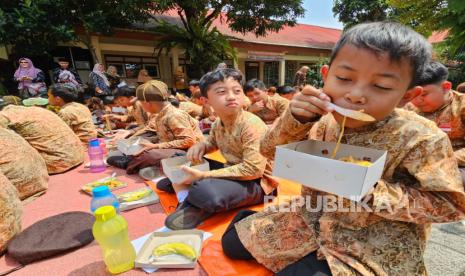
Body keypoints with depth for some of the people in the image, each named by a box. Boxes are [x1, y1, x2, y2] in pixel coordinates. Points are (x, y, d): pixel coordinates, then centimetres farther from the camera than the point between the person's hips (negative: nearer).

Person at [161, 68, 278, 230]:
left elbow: (253, 169, -30)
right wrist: (201, 145, -5)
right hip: (232, 173, 8)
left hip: (256, 182, -7)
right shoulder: (218, 123, -1)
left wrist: (203, 175, -29)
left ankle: (199, 209, -5)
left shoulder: (252, 125, -24)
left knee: (205, 191, -36)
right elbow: (213, 143, 22)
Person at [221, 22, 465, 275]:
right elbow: (270, 151, -8)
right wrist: (294, 121, -29)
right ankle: (247, 219, 30)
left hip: (374, 245, -2)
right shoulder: (323, 120, -11)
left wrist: (372, 191, -29)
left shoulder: (420, 138, -19)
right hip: (311, 220, 3)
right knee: (232, 242, 3)